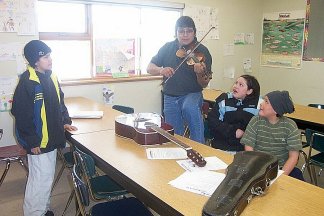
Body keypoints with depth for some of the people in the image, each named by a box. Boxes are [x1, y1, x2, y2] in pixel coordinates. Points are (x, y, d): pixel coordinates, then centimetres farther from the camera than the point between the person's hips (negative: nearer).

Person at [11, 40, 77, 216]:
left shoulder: (51, 77, 6)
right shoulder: (27, 82, -19)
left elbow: (59, 102, 18)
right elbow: (21, 114, -19)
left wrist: (65, 122, 8)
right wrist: (32, 142, -17)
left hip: (52, 137, 8)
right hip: (38, 142, -8)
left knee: (47, 177, 20)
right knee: (41, 179, 0)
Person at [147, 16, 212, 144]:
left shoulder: (202, 51, -7)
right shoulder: (167, 48, 1)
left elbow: (204, 84, -9)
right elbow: (150, 68, 2)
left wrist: (200, 73, -32)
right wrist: (160, 70, -19)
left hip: (192, 94, -3)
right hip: (170, 97, 3)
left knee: (189, 108, -36)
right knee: (175, 136, 3)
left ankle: (199, 145, -21)